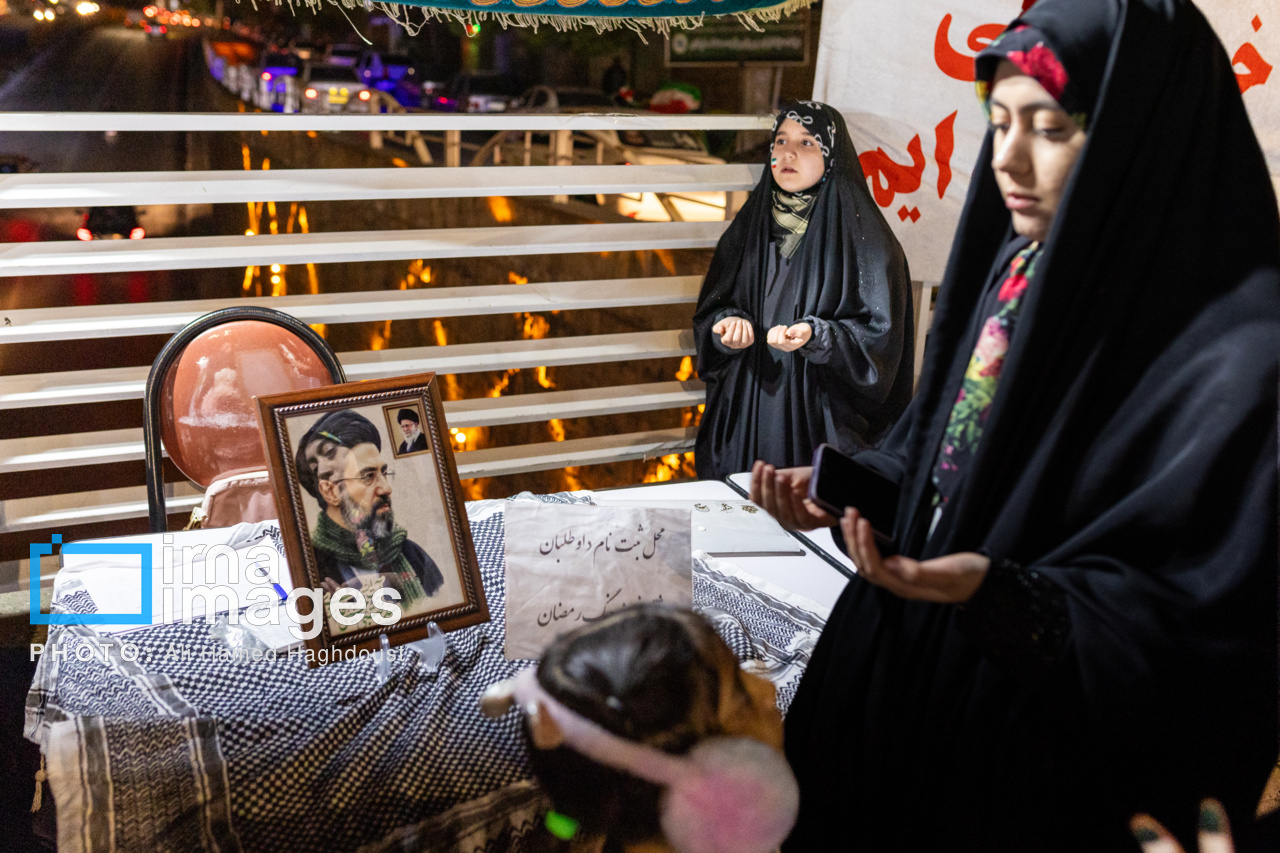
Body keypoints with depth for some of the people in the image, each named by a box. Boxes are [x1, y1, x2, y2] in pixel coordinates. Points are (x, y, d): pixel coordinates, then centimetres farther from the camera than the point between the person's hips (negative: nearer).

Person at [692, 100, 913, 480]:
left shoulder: (863, 237, -6)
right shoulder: (749, 226, 8)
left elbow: (879, 335, -8)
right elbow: (712, 308, 12)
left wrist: (816, 337, -24)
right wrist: (730, 324, -10)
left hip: (821, 417, -4)